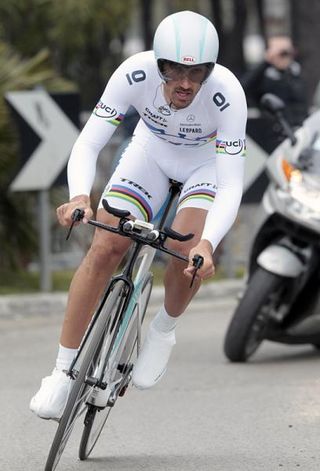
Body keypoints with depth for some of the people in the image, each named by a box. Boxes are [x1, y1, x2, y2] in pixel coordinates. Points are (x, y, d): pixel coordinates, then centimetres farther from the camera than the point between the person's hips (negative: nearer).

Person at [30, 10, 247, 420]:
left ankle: (163, 331, 3)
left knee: (185, 249, -28)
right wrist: (79, 196, -52)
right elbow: (88, 144, -32)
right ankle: (62, 374, -7)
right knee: (105, 247, -16)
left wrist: (207, 244, -53)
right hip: (152, 150, 2)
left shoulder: (227, 93, -36)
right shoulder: (135, 74, -32)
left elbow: (231, 185, -37)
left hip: (210, 160, -2)